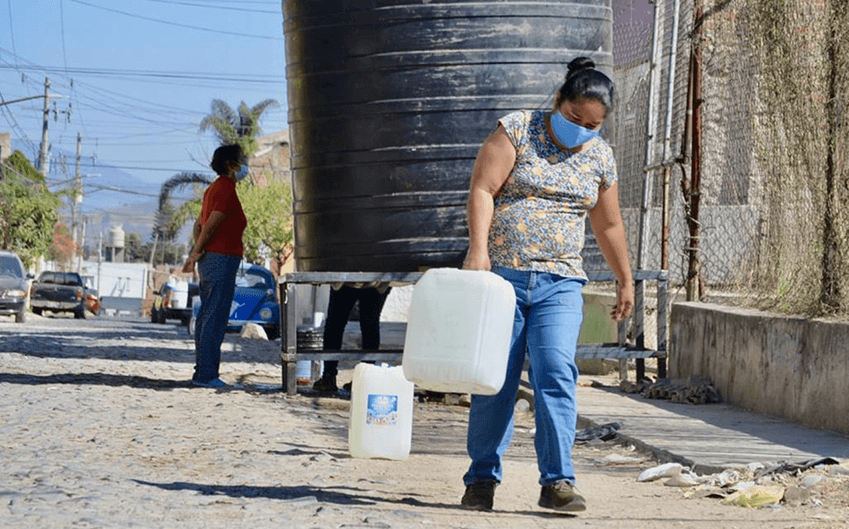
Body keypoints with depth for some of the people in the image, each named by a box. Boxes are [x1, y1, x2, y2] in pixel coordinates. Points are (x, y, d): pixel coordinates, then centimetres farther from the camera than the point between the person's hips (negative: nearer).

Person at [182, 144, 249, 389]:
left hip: (210, 260, 10)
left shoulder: (214, 188, 18)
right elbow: (210, 226, -17)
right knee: (215, 318, -9)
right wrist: (198, 253, -7)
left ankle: (203, 372, 15)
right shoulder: (226, 189, -13)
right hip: (221, 260, -10)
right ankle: (207, 375, -9)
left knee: (207, 317, 11)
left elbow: (199, 224, 19)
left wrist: (196, 251, 10)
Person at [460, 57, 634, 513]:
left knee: (556, 375, -13)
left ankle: (557, 481, -11)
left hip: (559, 285, 2)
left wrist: (625, 280, 27)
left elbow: (608, 226, 22)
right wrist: (477, 248, -23)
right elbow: (482, 188, -11)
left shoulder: (600, 157, 11)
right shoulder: (516, 130, -1)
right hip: (500, 274, -2)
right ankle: (482, 478, 14)